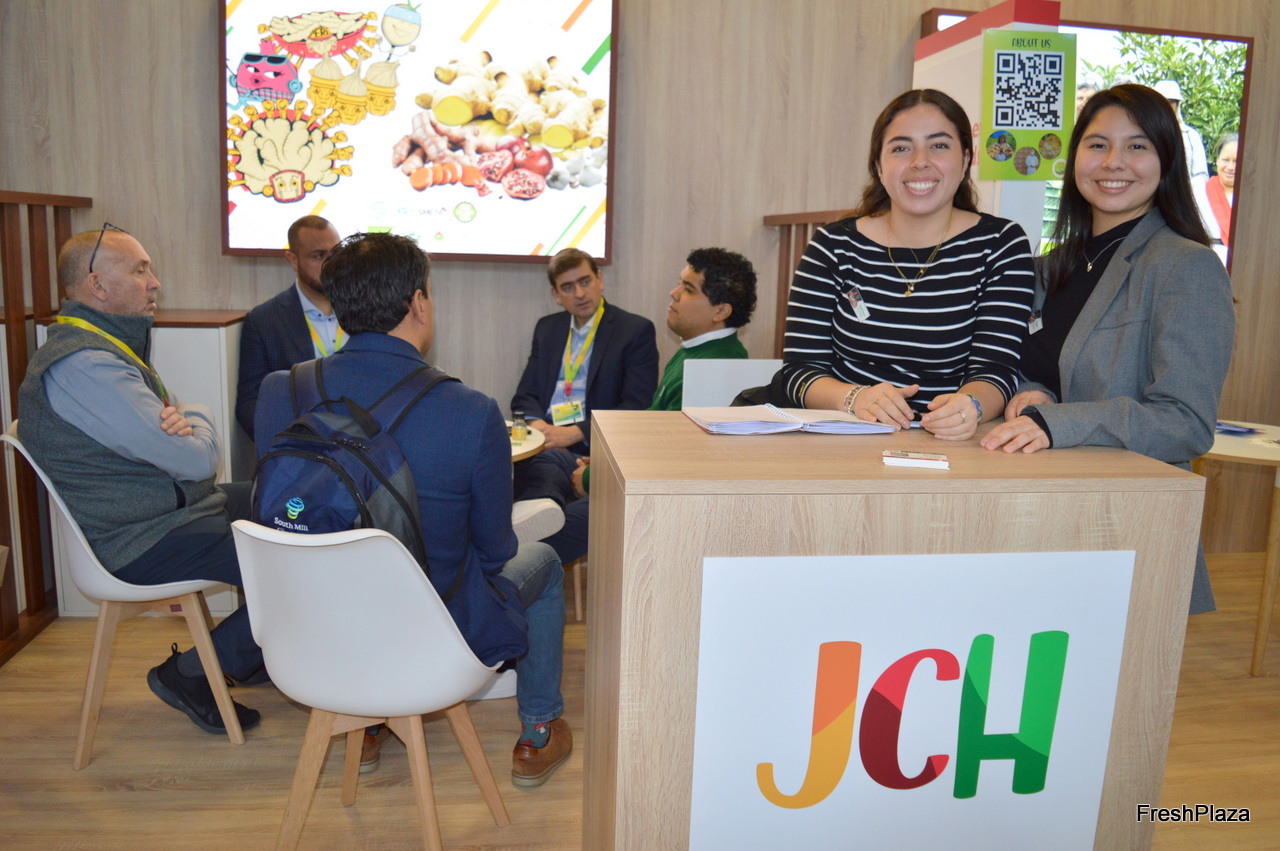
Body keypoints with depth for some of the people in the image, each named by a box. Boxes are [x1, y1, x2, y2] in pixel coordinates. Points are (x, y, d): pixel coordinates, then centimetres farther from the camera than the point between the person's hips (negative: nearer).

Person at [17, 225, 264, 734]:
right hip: (140, 544, -11)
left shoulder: (105, 346, 12)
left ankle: (247, 651, 28)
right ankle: (187, 674, 2)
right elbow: (197, 460, -26)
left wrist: (183, 422, -11)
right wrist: (196, 422, -3)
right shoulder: (83, 366, -24)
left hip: (168, 512, 11)